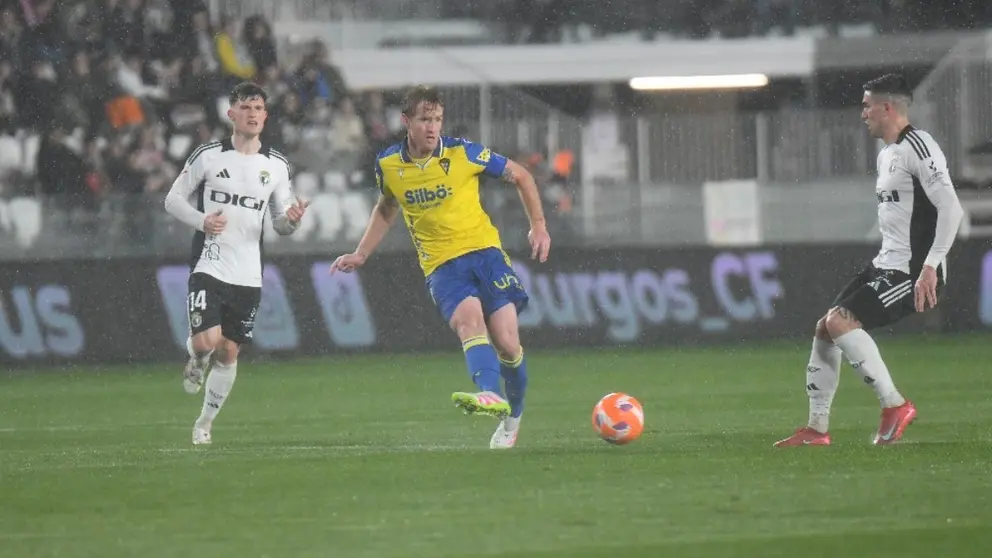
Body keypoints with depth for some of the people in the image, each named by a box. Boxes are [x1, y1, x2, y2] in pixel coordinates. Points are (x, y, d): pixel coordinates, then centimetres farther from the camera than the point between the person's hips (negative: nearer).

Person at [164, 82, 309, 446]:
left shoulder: (277, 166, 6)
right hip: (208, 267, -3)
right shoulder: (207, 156, -3)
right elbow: (173, 199, 3)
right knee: (206, 340, -20)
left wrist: (291, 220, -12)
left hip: (248, 275, 3)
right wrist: (202, 221, -15)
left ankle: (205, 423, 23)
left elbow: (280, 224, 12)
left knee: (229, 351, 6)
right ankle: (196, 361, 18)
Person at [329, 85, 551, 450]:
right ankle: (490, 395, -54)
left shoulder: (463, 153, -5)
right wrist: (361, 255, 20)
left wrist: (539, 225, 1)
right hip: (441, 265, 0)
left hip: (483, 250, 0)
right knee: (469, 318, -30)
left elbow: (520, 176, 7)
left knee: (506, 342, -8)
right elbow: (387, 208, 25)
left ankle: (513, 415, 19)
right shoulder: (387, 165, 2)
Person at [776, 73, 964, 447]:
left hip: (913, 271, -10)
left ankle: (895, 406, -14)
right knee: (825, 328, 8)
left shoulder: (917, 147, -15)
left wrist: (930, 267, -26)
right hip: (887, 264, 10)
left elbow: (950, 207, -23)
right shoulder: (886, 153, 17)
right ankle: (817, 429, 15)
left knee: (840, 321, -22)